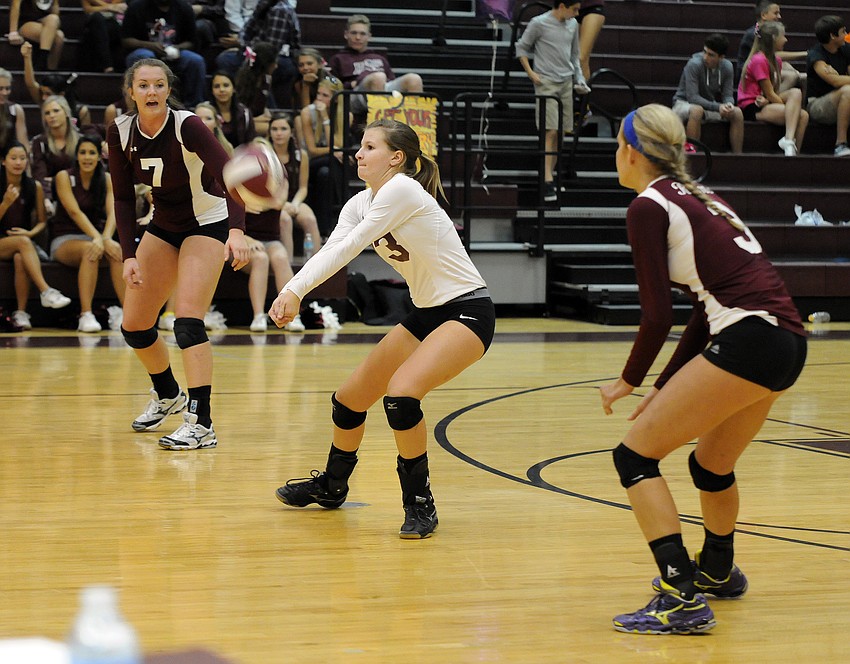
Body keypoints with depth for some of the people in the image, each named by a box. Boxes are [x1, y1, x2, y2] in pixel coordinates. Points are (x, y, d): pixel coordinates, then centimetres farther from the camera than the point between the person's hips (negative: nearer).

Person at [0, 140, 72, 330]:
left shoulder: (35, 187, 4)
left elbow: (42, 220, 11)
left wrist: (31, 233, -10)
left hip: (24, 241, 2)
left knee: (20, 259, -35)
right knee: (23, 242, -35)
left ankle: (21, 312, -30)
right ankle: (46, 291, -47)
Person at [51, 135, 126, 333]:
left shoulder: (106, 180, 5)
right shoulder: (64, 177, -6)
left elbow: (112, 212, -9)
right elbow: (75, 212, -19)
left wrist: (106, 238, -30)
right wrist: (97, 237, -34)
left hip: (94, 236, 3)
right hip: (65, 239, -3)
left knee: (117, 250, -31)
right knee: (90, 250, -37)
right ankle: (86, 315, -43)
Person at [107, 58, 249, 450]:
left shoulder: (187, 126, -26)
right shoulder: (120, 132, -11)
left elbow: (229, 176, -38)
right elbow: (124, 198, -5)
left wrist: (237, 230, -54)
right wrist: (129, 255, -15)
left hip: (207, 223, -6)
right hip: (163, 225, 6)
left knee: (187, 320, -22)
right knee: (133, 325, 8)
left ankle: (201, 424, -21)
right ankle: (168, 395, 34)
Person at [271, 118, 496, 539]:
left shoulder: (402, 190, -18)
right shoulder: (359, 204, 6)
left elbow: (349, 248, -26)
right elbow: (329, 252, -10)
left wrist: (296, 291, -33)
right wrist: (290, 291, -28)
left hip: (467, 311, -9)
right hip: (426, 313, 9)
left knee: (401, 393, -29)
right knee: (349, 399, 11)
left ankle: (420, 504, -12)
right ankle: (331, 486, 36)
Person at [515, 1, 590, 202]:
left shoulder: (572, 25, 10)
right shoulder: (539, 23, -8)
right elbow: (521, 47, 1)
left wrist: (579, 79, 12)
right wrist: (530, 73, -8)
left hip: (566, 82, 6)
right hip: (546, 82, -6)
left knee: (561, 132, 6)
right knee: (550, 132, -13)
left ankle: (550, 174, 16)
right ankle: (548, 181, -15)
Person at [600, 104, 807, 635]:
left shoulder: (649, 206, -3)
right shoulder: (697, 197, 22)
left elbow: (658, 315, -8)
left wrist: (629, 381, 7)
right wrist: (666, 384, 22)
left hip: (749, 341, -9)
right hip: (788, 341, 9)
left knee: (635, 455, -3)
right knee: (712, 465, 29)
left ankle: (683, 600, -10)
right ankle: (718, 572, 52)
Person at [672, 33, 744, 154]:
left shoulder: (727, 67, -7)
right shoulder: (694, 64, -23)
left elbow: (728, 95, -4)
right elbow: (692, 97, -26)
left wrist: (729, 104, -29)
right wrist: (717, 107, -35)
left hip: (710, 105, 5)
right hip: (684, 103, -5)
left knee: (737, 113, -17)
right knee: (697, 110, -39)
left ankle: (738, 156, -12)